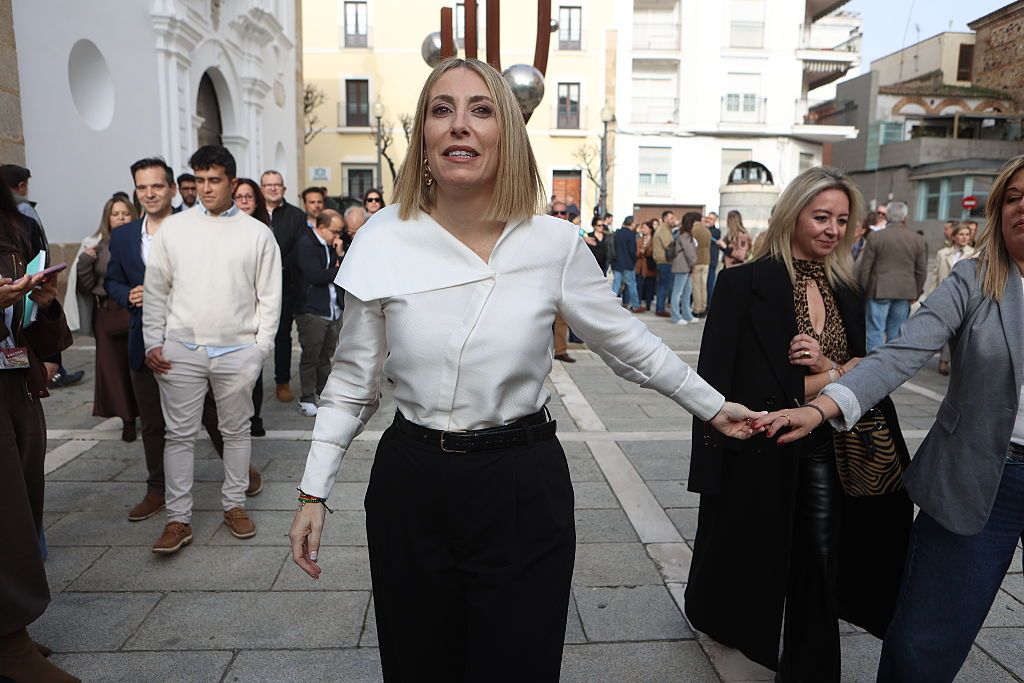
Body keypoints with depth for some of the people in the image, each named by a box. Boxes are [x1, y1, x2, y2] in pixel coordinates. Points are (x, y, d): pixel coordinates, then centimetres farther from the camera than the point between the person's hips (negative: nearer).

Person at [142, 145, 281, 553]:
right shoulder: (173, 228, 4)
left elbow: (269, 296, 2)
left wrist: (261, 348, -3)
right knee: (179, 434, 5)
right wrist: (153, 343, 2)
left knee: (236, 431, 11)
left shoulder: (257, 233, 1)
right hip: (181, 349, 1)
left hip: (238, 351, 0)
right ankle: (178, 519, 15)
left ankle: (234, 505, 26)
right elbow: (156, 289, 6)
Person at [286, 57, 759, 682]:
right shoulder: (384, 240, -5)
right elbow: (353, 382, 3)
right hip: (411, 487, 1)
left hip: (523, 489, -1)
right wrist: (314, 492, 3)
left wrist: (714, 407, 13)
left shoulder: (555, 243, -7)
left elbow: (629, 343, 6)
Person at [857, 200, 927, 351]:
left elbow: (864, 268, -5)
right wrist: (916, 294, 18)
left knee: (875, 332, -2)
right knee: (896, 333, 10)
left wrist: (860, 291, 6)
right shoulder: (917, 239, 3)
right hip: (905, 292, 3)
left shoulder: (875, 237, -6)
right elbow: (922, 270, 6)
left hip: (879, 291, -3)